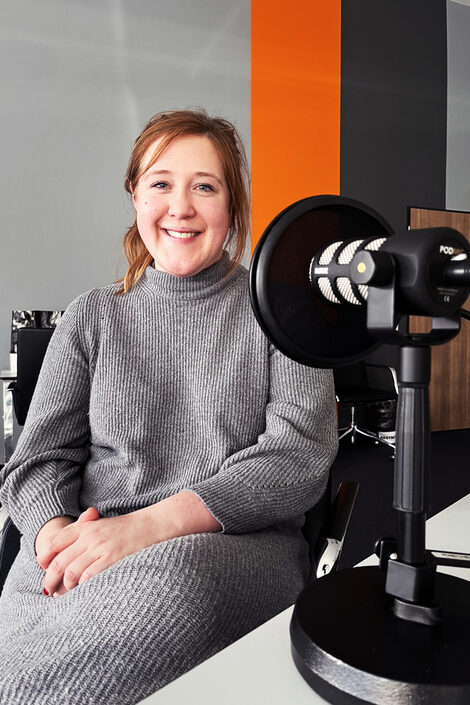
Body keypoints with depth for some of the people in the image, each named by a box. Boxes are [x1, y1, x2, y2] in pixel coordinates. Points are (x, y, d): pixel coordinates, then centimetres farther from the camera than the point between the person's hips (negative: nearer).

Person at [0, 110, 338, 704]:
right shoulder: (93, 316, 14)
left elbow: (301, 456, -7)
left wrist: (149, 526, -19)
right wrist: (57, 534, -16)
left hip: (237, 544, 0)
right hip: (80, 552, 1)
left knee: (179, 569, -35)